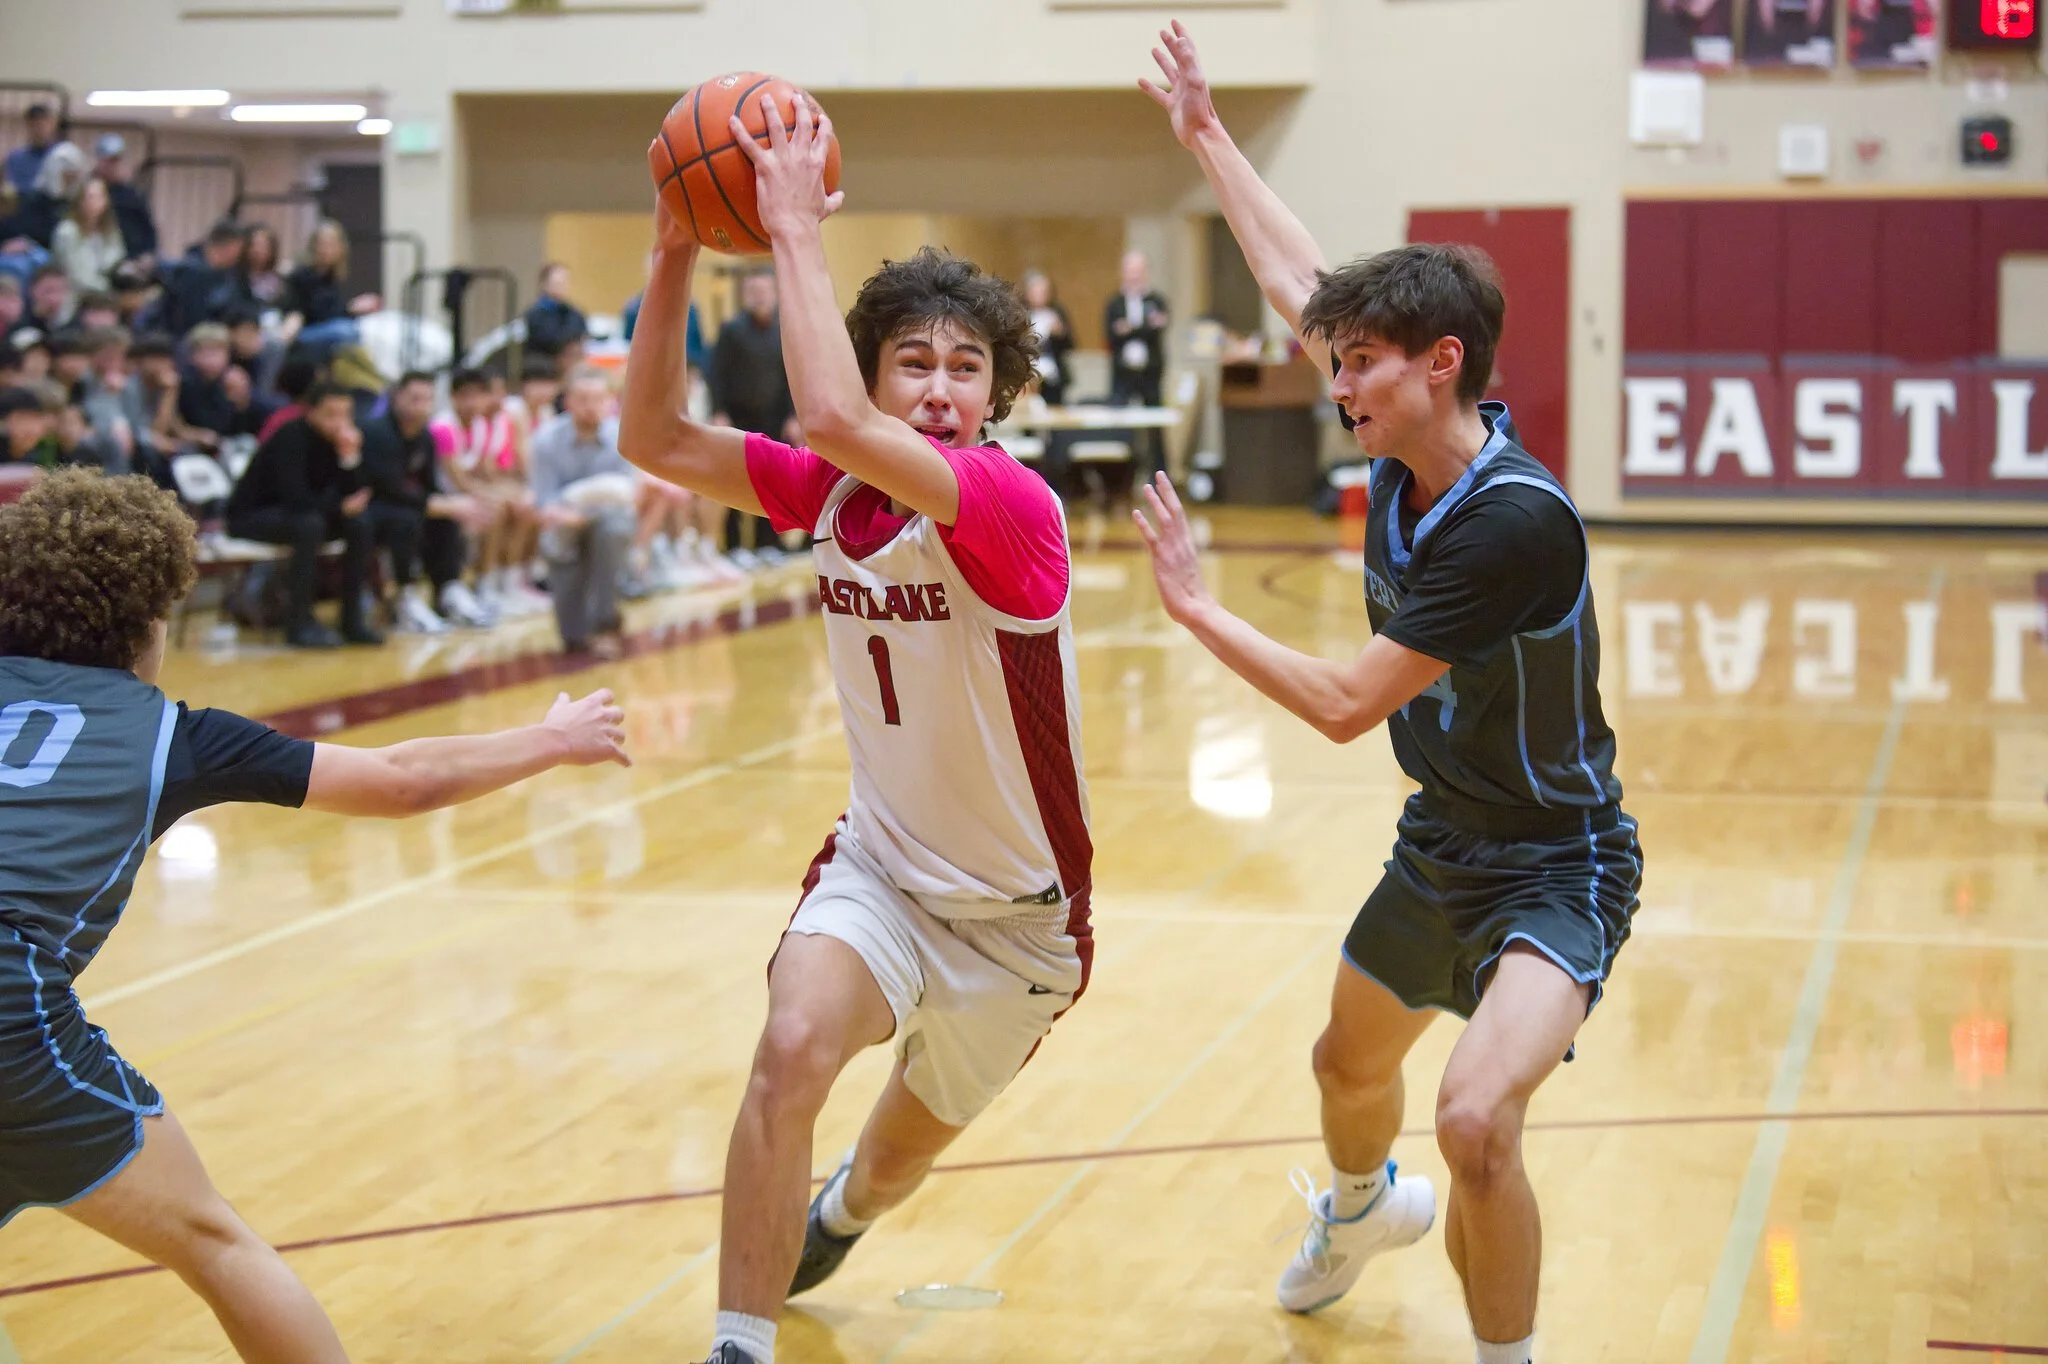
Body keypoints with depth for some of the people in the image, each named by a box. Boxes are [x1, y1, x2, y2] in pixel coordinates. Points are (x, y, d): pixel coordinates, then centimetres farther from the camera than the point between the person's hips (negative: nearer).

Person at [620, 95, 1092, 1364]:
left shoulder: (1013, 504, -26)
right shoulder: (833, 489, -7)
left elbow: (833, 420, -42)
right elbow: (657, 439, -11)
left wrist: (799, 231, -36)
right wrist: (677, 253, -20)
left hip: (1016, 911, -3)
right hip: (880, 864, 3)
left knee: (901, 1152, 19)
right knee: (791, 1054, -28)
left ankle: (834, 1216, 56)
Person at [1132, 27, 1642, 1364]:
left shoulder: (1515, 520, -31)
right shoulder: (1406, 451, -8)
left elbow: (1346, 704, -26)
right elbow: (1298, 277, 8)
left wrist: (1193, 605, -15)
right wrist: (1207, 134, 16)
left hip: (1555, 864, -9)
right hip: (1441, 844, 9)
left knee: (1477, 1118, -30)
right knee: (1353, 1066, 29)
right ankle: (1362, 1211, 62)